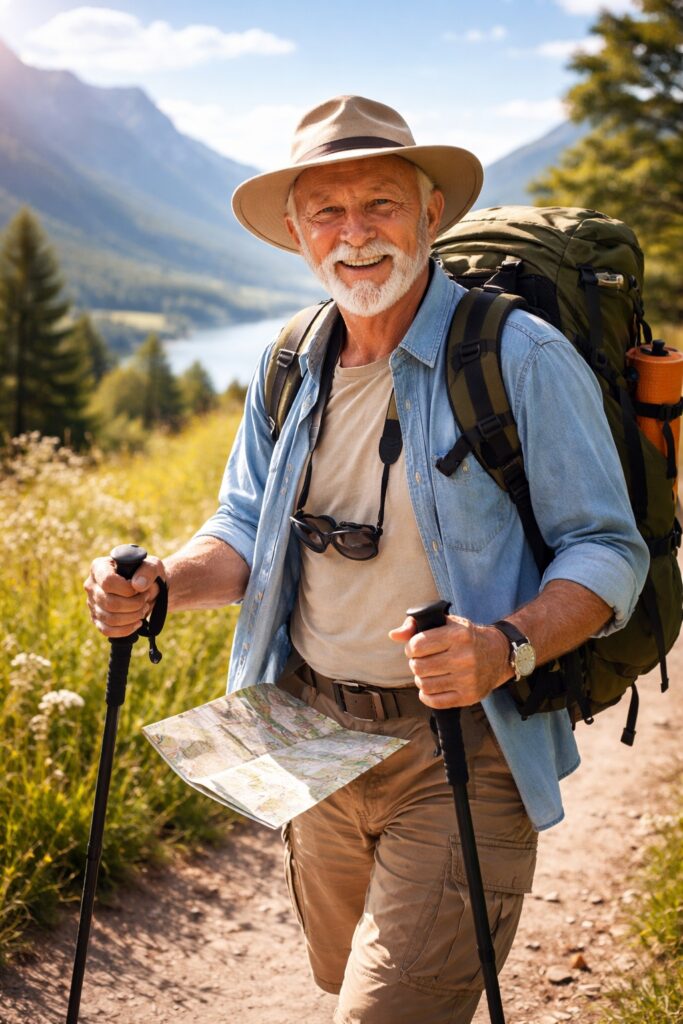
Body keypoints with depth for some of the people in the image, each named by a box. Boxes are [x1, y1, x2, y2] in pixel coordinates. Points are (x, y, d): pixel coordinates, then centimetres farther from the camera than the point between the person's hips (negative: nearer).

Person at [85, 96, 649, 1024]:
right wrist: (161, 584, -8)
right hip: (317, 738, 6)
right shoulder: (288, 370, 5)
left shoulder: (522, 359, -13)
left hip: (460, 748, -6)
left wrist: (506, 648, -31)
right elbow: (247, 532, 13)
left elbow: (608, 552, -12)